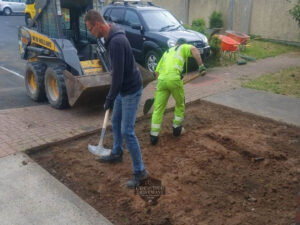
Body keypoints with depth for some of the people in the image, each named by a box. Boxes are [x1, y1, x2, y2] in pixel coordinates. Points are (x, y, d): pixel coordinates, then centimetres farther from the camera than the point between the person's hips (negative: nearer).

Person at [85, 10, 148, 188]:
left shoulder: (116, 41, -26)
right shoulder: (112, 37, 7)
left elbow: (118, 74, -27)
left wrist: (110, 99, -16)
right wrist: (112, 96, 22)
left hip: (131, 90, -10)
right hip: (123, 89, 10)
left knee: (127, 131, -8)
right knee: (115, 122, 21)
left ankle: (140, 171, 4)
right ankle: (117, 154, 42)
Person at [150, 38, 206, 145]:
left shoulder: (167, 52, 33)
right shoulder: (184, 47, 19)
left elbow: (157, 71, 25)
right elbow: (194, 49, -7)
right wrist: (201, 66, -10)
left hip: (161, 79, 4)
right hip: (174, 78, -4)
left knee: (158, 108, 9)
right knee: (180, 104, 21)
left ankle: (154, 135, 8)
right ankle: (177, 128, 30)